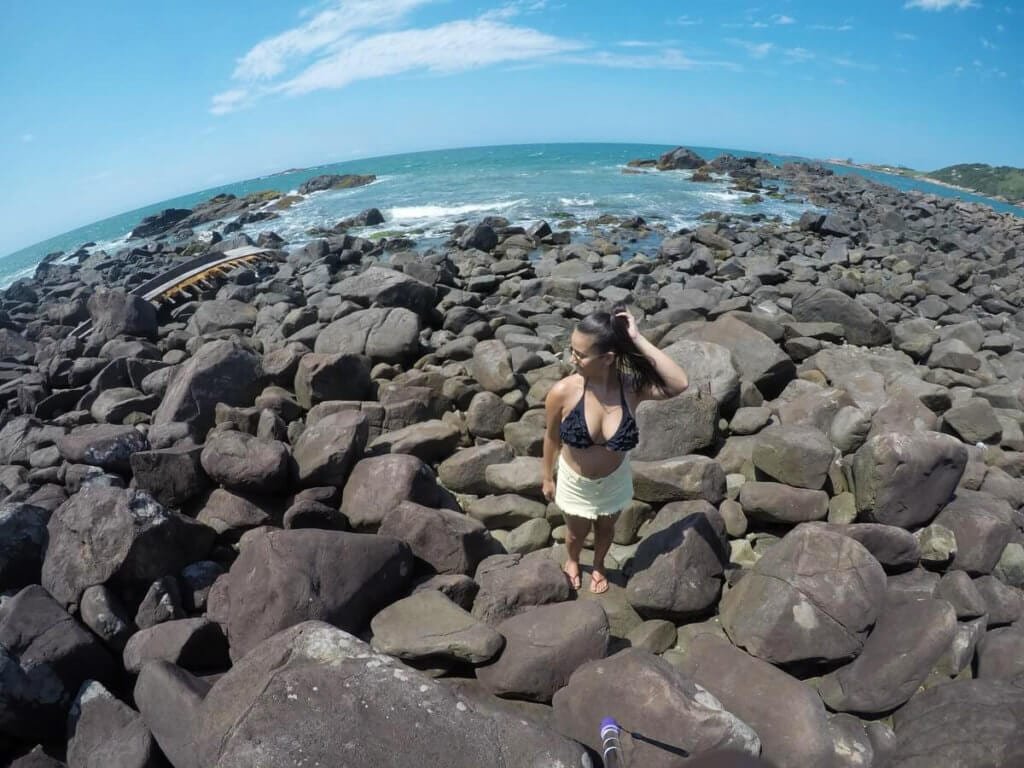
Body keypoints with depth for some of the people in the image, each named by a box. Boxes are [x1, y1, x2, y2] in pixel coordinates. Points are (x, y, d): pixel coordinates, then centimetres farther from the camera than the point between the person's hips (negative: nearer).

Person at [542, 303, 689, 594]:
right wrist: (547, 477, 2)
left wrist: (638, 339, -44)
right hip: (575, 482, -1)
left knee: (606, 529, 30)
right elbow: (552, 437, -12)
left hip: (614, 480, 1)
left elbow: (680, 384, -44)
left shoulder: (632, 386, -27)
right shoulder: (563, 392, -29)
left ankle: (598, 566, 64)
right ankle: (572, 562, 63)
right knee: (577, 532, 27)